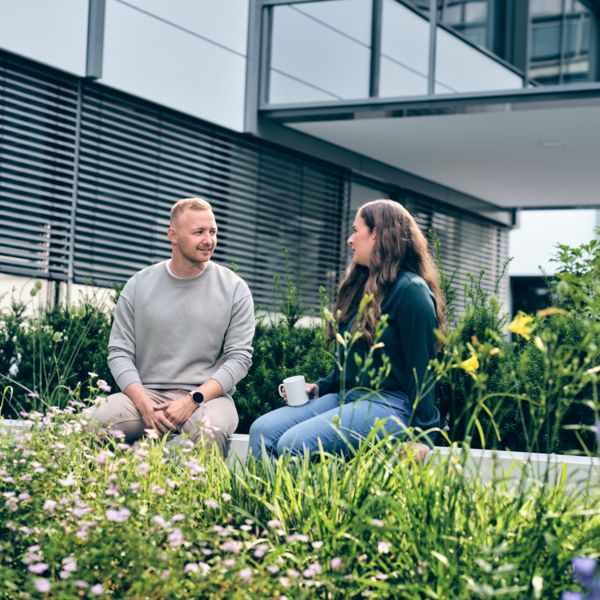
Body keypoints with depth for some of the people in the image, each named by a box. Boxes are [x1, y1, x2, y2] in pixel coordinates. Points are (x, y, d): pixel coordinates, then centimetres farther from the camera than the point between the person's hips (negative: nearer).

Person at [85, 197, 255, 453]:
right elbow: (119, 352, 5)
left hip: (207, 395, -2)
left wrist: (193, 401, -14)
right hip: (147, 394, 2)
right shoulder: (138, 286, 9)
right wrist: (144, 404, -13)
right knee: (95, 421, -28)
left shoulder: (234, 289, 5)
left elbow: (239, 357, 0)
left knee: (211, 429, -38)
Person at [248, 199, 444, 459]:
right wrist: (319, 387, 10)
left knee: (294, 445, -28)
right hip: (345, 396, 9)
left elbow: (421, 370, -11)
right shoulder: (361, 286, 19)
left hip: (388, 404, -9)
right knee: (262, 430, -12)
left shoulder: (411, 290, -8)